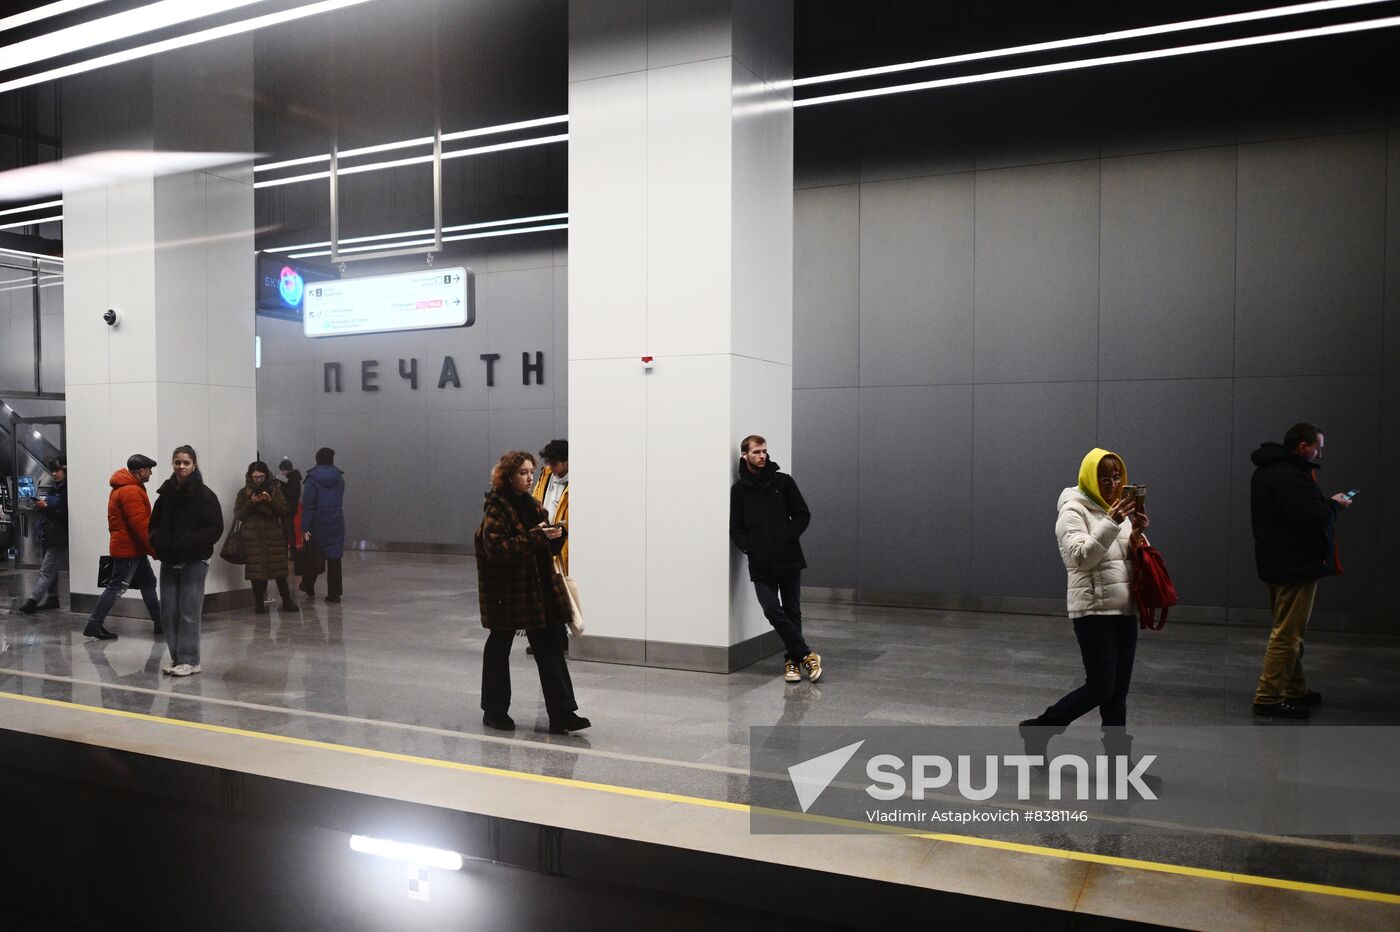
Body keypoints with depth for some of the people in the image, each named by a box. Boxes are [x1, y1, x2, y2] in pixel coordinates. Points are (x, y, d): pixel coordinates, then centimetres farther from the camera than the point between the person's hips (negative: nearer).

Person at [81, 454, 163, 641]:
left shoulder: (126, 487, 14)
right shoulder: (131, 492, -20)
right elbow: (140, 525, -24)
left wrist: (151, 547, 16)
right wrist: (154, 549, -18)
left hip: (134, 548, 11)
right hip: (128, 549, -11)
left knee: (148, 582, 14)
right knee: (116, 587, -5)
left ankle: (159, 623, 19)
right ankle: (94, 626, 1)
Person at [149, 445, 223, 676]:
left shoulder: (205, 495, -8)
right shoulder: (166, 493, 6)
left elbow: (215, 529, -10)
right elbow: (154, 524, 16)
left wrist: (189, 543, -20)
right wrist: (157, 541, -5)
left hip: (194, 562, -5)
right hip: (169, 561, 5)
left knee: (189, 612, -4)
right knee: (168, 611, 7)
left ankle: (189, 660, 4)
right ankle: (176, 657, 19)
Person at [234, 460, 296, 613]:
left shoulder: (275, 490, 10)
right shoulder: (244, 493, 8)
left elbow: (284, 511, 4)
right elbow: (238, 515, 2)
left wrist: (271, 501, -11)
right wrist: (251, 502, -12)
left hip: (273, 535, 1)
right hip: (252, 536, -1)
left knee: (279, 569, -4)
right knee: (255, 571, -4)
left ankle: (287, 601, 2)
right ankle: (259, 603, 7)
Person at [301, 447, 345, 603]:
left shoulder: (312, 478, -10)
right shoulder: (339, 478, 3)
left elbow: (307, 504, -13)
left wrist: (305, 528, -14)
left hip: (317, 524, -2)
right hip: (336, 524, 2)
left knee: (313, 555, 16)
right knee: (334, 558, 2)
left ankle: (308, 586, 30)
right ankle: (334, 593, 0)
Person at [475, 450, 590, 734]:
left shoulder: (532, 506, 12)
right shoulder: (496, 509, -12)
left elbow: (548, 548, 18)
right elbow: (497, 549, -23)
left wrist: (556, 536, -5)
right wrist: (535, 537, -26)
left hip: (538, 589, 7)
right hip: (506, 591, -7)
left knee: (548, 648, 1)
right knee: (499, 647, 8)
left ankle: (561, 713, 1)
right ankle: (494, 711, 23)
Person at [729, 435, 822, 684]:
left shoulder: (783, 481, 4)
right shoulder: (739, 489, 6)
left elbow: (803, 515, 6)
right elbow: (736, 528, 6)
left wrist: (787, 537, -8)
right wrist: (749, 547, -11)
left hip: (789, 559, 0)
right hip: (760, 564, 0)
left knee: (792, 612, 6)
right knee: (773, 612, -9)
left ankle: (792, 659, 19)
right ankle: (807, 655, 2)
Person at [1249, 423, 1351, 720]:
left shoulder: (1266, 471, 13)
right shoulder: (1291, 476, -21)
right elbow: (1312, 519, -26)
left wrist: (1327, 504, 9)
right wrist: (1335, 505, -8)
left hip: (1276, 562, 11)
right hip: (1295, 565, -11)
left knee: (1288, 631, 19)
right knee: (1287, 634, -6)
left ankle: (1295, 690, 30)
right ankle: (1268, 697, -4)